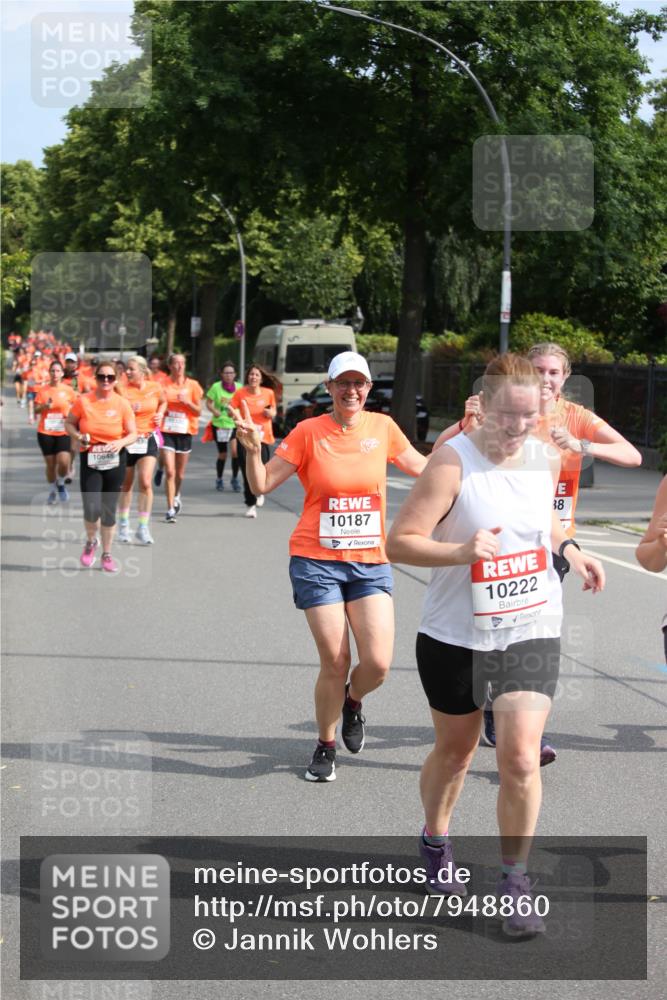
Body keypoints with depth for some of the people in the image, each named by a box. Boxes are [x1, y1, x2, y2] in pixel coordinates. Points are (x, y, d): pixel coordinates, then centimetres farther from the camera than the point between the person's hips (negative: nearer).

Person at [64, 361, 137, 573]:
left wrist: (121, 442, -20)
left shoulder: (122, 404, -4)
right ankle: (91, 542, 18)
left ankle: (107, 554, 22)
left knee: (109, 510, 7)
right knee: (92, 509, -13)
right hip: (90, 460, -1)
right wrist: (79, 436, -13)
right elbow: (69, 424, 7)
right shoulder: (83, 401, -5)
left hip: (115, 462, 1)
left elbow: (133, 434, 0)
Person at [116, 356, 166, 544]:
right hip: (127, 440, -1)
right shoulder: (123, 390, -9)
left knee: (146, 482, -12)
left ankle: (143, 527, -5)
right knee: (126, 485, 11)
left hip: (148, 440, 1)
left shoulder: (155, 387, -2)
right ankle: (123, 524, 29)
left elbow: (163, 402, 20)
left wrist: (160, 414, 1)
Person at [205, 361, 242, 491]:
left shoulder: (239, 387, 0)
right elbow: (208, 403, -4)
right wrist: (214, 411, -23)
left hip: (235, 424, 1)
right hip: (219, 424, -1)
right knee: (222, 454, 7)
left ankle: (235, 479, 8)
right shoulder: (216, 387, -5)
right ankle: (219, 479, 27)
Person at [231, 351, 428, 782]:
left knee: (378, 663, -10)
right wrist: (253, 448, -21)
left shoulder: (382, 427, 3)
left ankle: (353, 700, 27)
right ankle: (326, 746, 21)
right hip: (317, 562, -2)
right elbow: (262, 484, -2)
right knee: (335, 662, -4)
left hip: (371, 563, 2)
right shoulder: (309, 432, -4)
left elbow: (424, 467, 19)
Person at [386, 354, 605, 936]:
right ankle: (436, 840, 45)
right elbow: (400, 542, -20)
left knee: (520, 758, -9)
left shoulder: (547, 458, -1)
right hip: (456, 632, -2)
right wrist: (461, 551, -35)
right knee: (454, 750, 16)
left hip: (532, 630, 2)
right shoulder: (453, 461, -17)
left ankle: (516, 882, 7)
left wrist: (569, 549, 5)